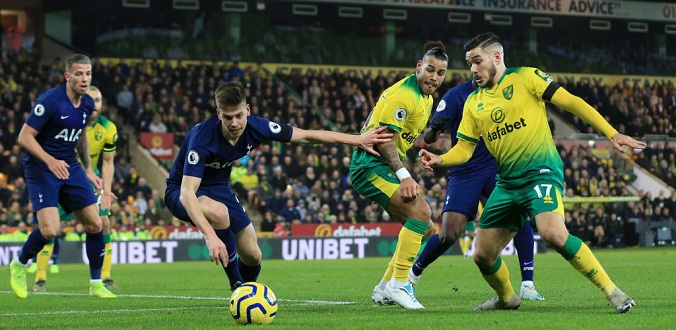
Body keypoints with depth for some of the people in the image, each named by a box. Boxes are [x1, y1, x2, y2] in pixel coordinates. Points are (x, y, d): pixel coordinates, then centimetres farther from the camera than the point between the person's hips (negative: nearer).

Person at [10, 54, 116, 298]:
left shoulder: (87, 104, 4)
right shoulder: (50, 101, -19)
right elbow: (24, 137, -18)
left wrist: (88, 170, 20)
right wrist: (50, 161, -30)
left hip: (70, 167, 7)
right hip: (41, 168, -7)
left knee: (95, 224, 1)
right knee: (50, 230, -20)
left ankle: (96, 285, 15)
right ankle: (18, 266, 10)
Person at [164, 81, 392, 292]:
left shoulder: (255, 128, -19)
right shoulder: (202, 138, -36)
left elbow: (306, 136, -7)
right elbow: (187, 193, -42)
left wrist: (358, 140, -7)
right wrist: (210, 235, -55)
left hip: (219, 188, 6)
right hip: (182, 193, -6)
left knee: (252, 256, 3)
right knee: (219, 213, -38)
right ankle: (237, 286, -17)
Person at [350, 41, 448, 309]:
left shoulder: (427, 99, 14)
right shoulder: (404, 95, -18)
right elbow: (385, 138, -22)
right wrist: (404, 176, -27)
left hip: (385, 167, 10)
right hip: (371, 165, -10)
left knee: (425, 230, 10)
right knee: (420, 211, -26)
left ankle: (385, 289, 17)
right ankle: (398, 284, -23)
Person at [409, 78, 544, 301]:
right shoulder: (455, 96, -7)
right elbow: (428, 138, -8)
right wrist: (435, 128, -31)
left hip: (497, 167, 2)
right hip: (464, 171, -2)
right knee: (449, 234, -9)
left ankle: (527, 284, -16)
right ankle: (412, 274, 20)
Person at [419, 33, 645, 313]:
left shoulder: (526, 78, -2)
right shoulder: (474, 102, 14)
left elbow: (571, 102, -6)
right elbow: (464, 148, 13)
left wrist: (612, 134, -13)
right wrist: (439, 160, -9)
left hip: (541, 171, -6)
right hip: (507, 182, 6)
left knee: (554, 234, -30)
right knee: (482, 254, 5)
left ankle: (612, 291, -19)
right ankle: (506, 298, 35)